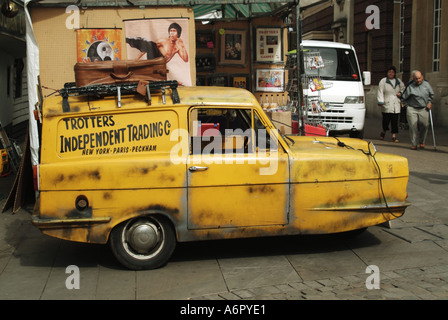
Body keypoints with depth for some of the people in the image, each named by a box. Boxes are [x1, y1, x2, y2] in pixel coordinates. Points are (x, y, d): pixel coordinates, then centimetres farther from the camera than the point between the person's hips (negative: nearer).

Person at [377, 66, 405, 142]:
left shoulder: (399, 81, 13)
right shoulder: (383, 81, 2)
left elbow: (403, 89, 27)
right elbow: (380, 92, -2)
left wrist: (400, 93, 4)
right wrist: (381, 102, -11)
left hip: (396, 105, 3)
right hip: (387, 105, -3)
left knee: (395, 121, -1)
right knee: (386, 120, -2)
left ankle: (394, 136, 3)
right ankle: (383, 132, 26)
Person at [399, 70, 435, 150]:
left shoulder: (426, 84, 5)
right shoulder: (410, 86, -6)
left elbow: (431, 95, 20)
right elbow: (404, 97, 4)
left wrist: (429, 102, 10)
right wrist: (408, 105, 1)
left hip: (424, 109, 2)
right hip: (412, 109, -2)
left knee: (424, 126, 0)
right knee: (413, 126, -5)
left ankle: (422, 142, 21)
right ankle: (414, 144, 6)